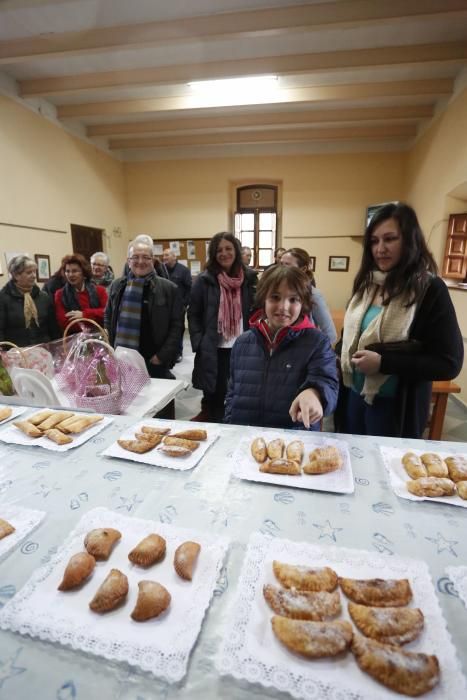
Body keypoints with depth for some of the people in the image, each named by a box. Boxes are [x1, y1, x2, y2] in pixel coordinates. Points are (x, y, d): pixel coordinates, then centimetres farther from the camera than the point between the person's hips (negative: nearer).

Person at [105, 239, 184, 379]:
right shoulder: (117, 285, 8)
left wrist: (163, 356, -12)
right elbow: (108, 318, 15)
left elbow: (176, 325, -6)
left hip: (154, 362, -3)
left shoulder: (169, 288, -5)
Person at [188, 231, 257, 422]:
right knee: (214, 395, 10)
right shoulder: (204, 280, -2)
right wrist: (199, 343, -8)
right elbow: (193, 314, 0)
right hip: (213, 350, -1)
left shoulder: (249, 278, 4)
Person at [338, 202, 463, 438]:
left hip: (396, 406, -5)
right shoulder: (366, 283, 3)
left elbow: (449, 363, -16)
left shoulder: (430, 289, -13)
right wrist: (341, 357, -6)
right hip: (353, 395, 6)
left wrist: (383, 362, -24)